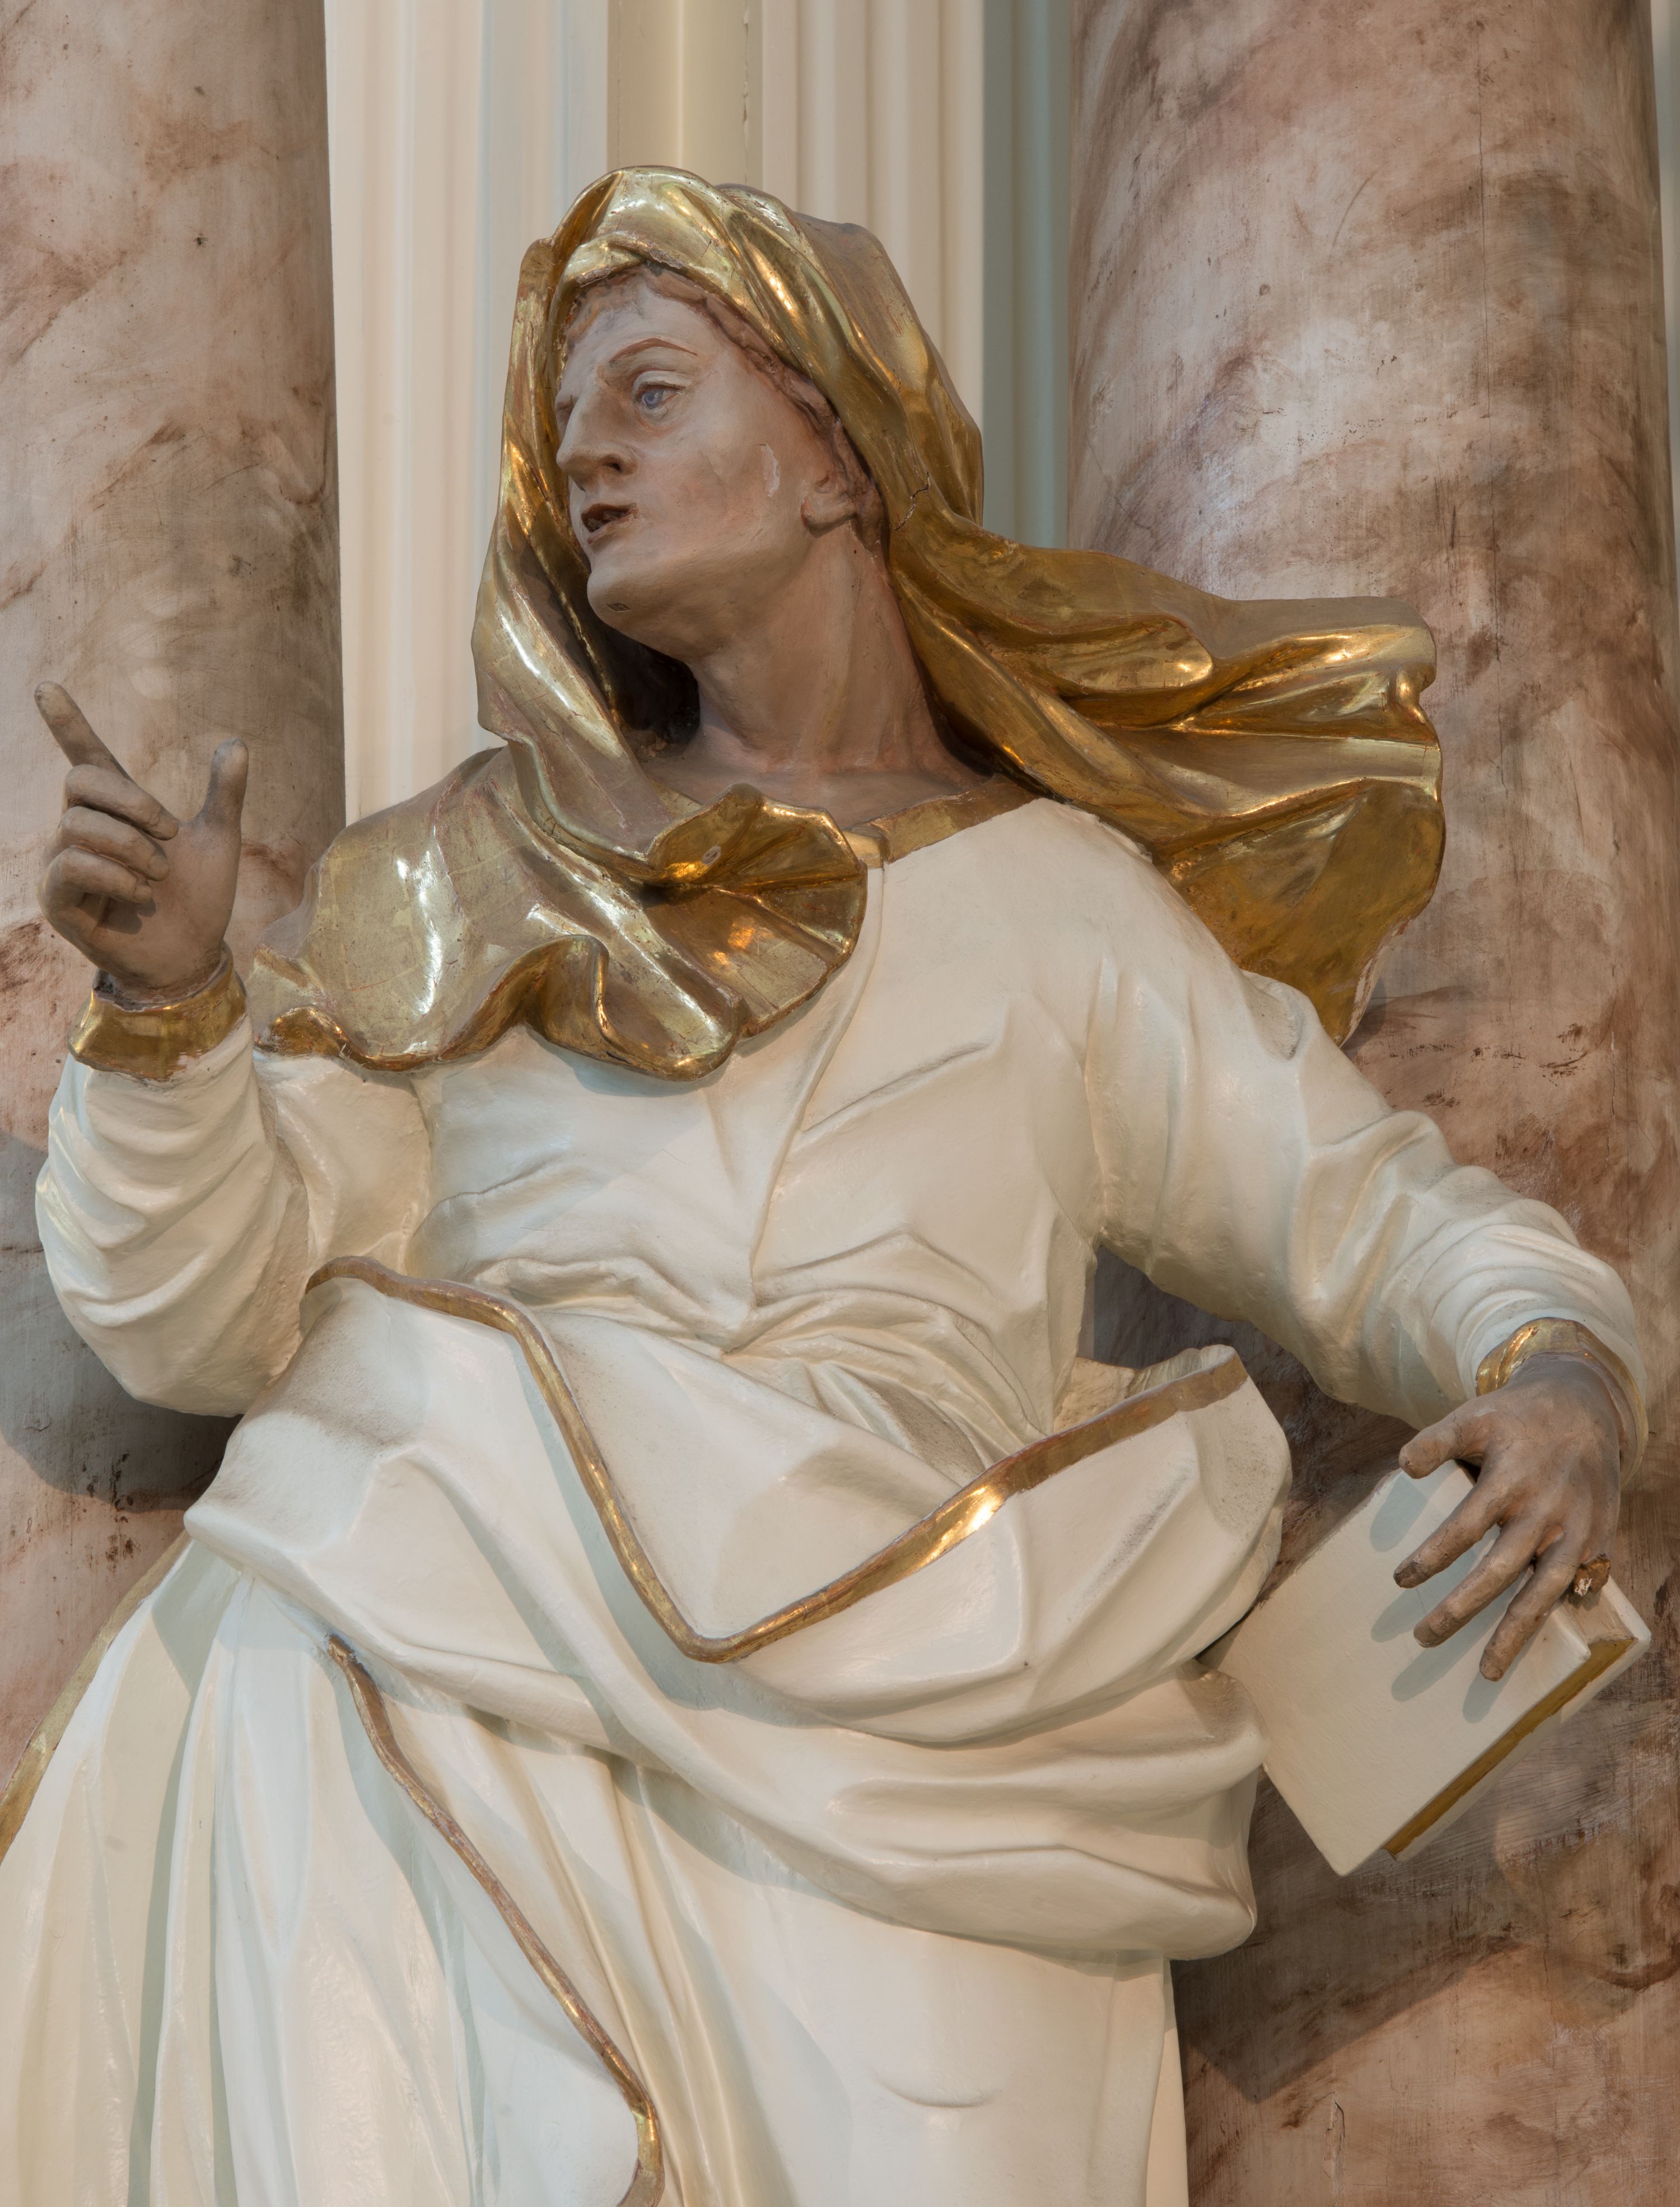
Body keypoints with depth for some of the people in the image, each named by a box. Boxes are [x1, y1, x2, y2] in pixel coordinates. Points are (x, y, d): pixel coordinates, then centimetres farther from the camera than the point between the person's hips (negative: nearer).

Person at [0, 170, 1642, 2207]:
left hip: (899, 1712, 0)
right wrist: (163, 1004, -7)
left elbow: (1387, 1218, 18)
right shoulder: (465, 884, 17)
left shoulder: (1063, 900, 16)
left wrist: (1559, 1366, -4)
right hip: (456, 1624, 0)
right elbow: (203, 1316, 11)